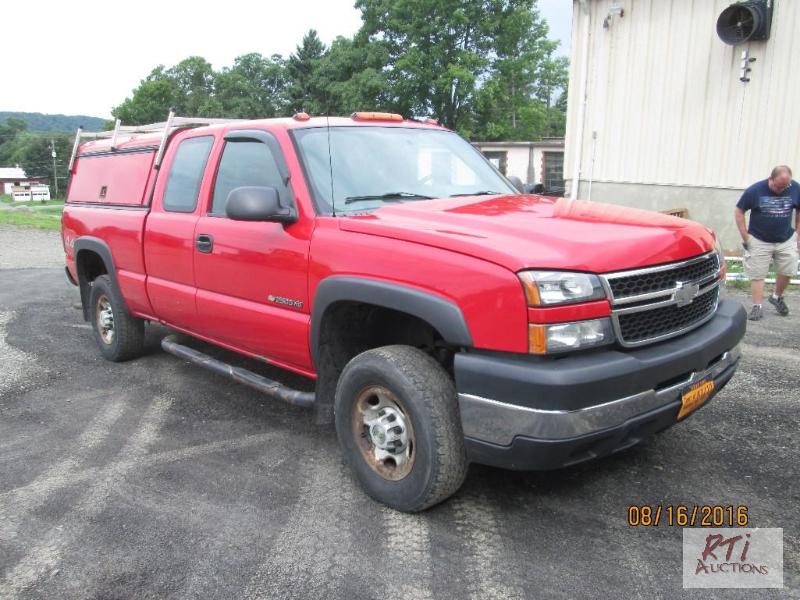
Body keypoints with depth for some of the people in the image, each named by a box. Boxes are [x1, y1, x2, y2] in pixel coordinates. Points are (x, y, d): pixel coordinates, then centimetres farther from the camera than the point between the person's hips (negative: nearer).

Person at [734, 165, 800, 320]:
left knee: (787, 272, 3)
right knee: (757, 274, 0)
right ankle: (757, 306, 8)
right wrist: (745, 236, -9)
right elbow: (739, 211, -7)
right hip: (759, 241, -2)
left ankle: (777, 297, 29)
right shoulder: (755, 190, -14)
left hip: (786, 240, 3)